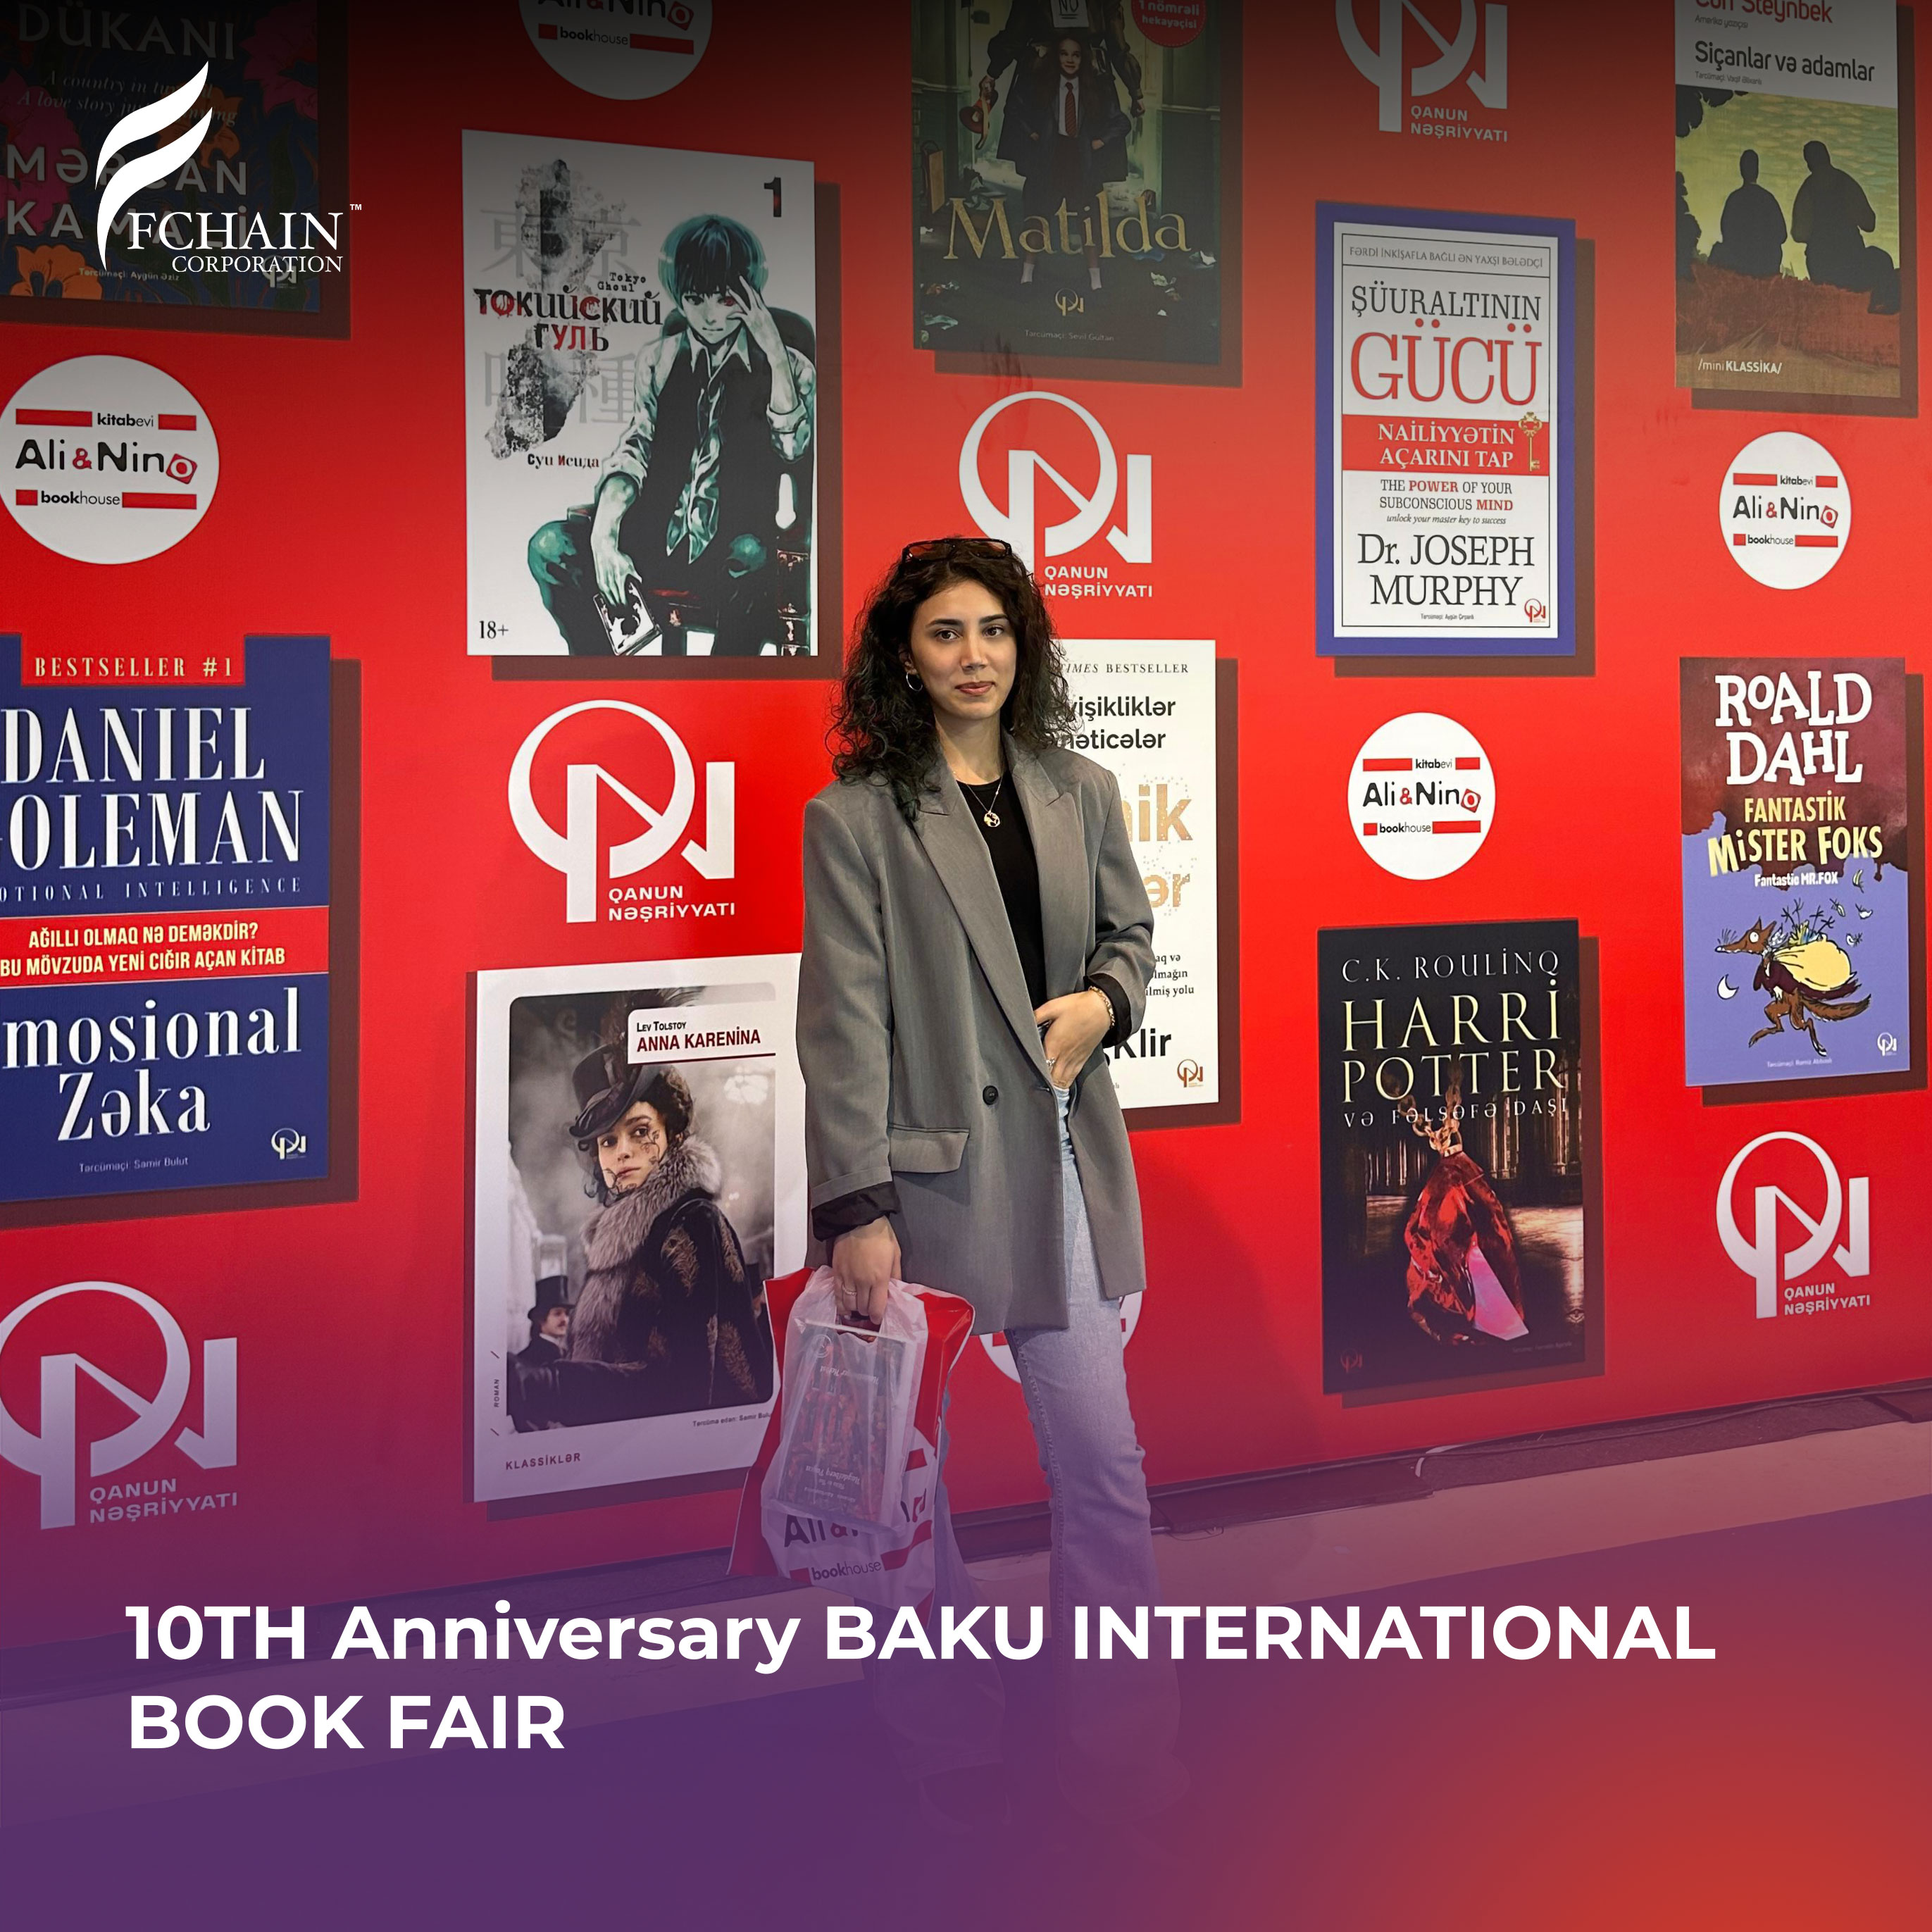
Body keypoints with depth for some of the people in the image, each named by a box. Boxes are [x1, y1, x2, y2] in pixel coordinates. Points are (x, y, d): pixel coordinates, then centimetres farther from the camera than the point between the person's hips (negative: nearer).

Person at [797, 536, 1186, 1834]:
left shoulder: (1082, 794, 9)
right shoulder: (855, 817, -4)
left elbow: (1132, 929, 22)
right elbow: (844, 1020, -9)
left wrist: (1105, 1000, -2)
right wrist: (855, 1208, -14)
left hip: (1067, 1176, 4)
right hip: (933, 1181, -4)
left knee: (1106, 1471, 8)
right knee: (923, 1484, 7)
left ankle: (1124, 1758, 24)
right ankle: (949, 1764, 25)